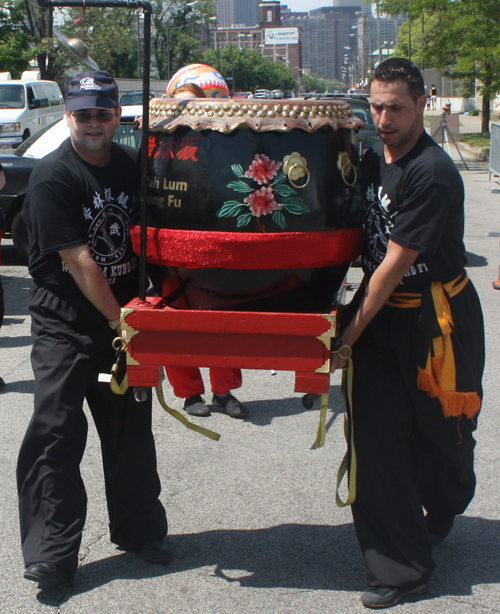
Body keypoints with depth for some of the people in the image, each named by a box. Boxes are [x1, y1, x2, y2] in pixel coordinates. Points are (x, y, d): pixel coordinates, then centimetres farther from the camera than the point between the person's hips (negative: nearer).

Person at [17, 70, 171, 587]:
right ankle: (52, 552, -1)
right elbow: (77, 259, -17)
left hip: (124, 315, 5)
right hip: (66, 324, -5)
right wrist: (117, 318, -15)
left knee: (131, 428, 10)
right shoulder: (52, 176, -14)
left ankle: (140, 531, 24)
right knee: (57, 431, -8)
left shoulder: (131, 165, 5)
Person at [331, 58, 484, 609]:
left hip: (438, 317, -6)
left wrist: (351, 333, -15)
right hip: (380, 313, 6)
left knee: (442, 434, 10)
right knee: (375, 437, -1)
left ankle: (441, 515, 42)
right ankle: (400, 566, 10)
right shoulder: (370, 161, 5)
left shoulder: (432, 174, -20)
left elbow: (395, 264, -19)